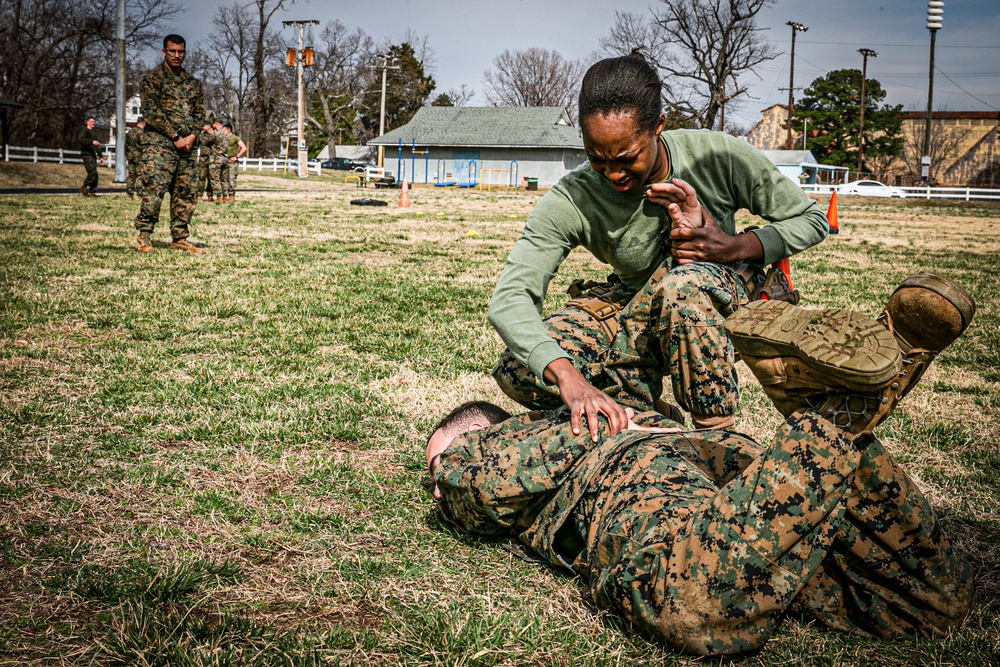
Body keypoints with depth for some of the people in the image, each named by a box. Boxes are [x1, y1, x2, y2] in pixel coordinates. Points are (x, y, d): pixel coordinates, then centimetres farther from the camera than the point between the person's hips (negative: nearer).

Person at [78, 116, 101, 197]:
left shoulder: (94, 133, 24)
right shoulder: (85, 130, -2)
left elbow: (97, 146, 30)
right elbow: (81, 139, -20)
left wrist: (100, 156, 27)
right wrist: (92, 142, -32)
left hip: (93, 155, 9)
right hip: (86, 154, -9)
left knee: (94, 174, 4)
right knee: (92, 172, -18)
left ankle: (92, 192, 6)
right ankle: (84, 187, -8)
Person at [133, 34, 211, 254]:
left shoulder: (193, 82, 17)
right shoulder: (153, 78, 0)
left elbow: (199, 112, 15)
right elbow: (151, 112, -9)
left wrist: (192, 136, -3)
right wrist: (175, 136, -13)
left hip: (187, 145, 6)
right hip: (160, 144, -6)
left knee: (187, 193, 5)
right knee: (154, 189, -13)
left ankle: (180, 239, 13)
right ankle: (144, 236, -5)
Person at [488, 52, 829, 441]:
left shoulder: (716, 157, -20)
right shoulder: (572, 202, -22)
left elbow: (811, 219, -7)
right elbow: (508, 299, -33)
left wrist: (735, 248, -27)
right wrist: (568, 377, -51)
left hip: (720, 301, -1)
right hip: (635, 311, 2)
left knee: (684, 282, -40)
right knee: (517, 373, -22)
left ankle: (717, 433, -22)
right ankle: (648, 409, -7)